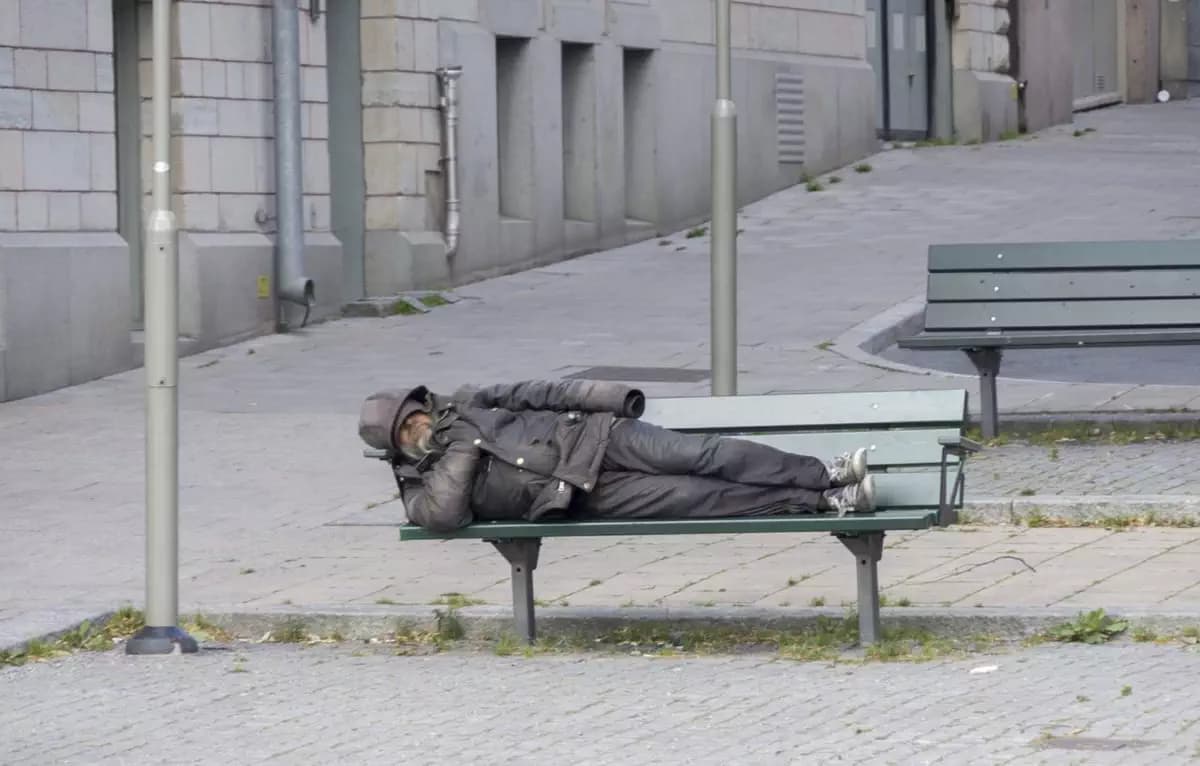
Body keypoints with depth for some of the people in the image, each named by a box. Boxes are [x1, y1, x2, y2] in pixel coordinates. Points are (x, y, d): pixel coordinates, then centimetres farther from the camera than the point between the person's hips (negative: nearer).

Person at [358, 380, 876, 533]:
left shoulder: (464, 406, 14)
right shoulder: (424, 487, 3)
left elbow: (535, 394, 14)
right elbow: (441, 517, -20)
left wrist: (602, 399, 2)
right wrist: (461, 452, -11)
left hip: (594, 437, 3)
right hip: (586, 497, -3)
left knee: (699, 456, -17)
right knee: (694, 497, -16)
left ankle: (824, 474, -15)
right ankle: (822, 500, -19)